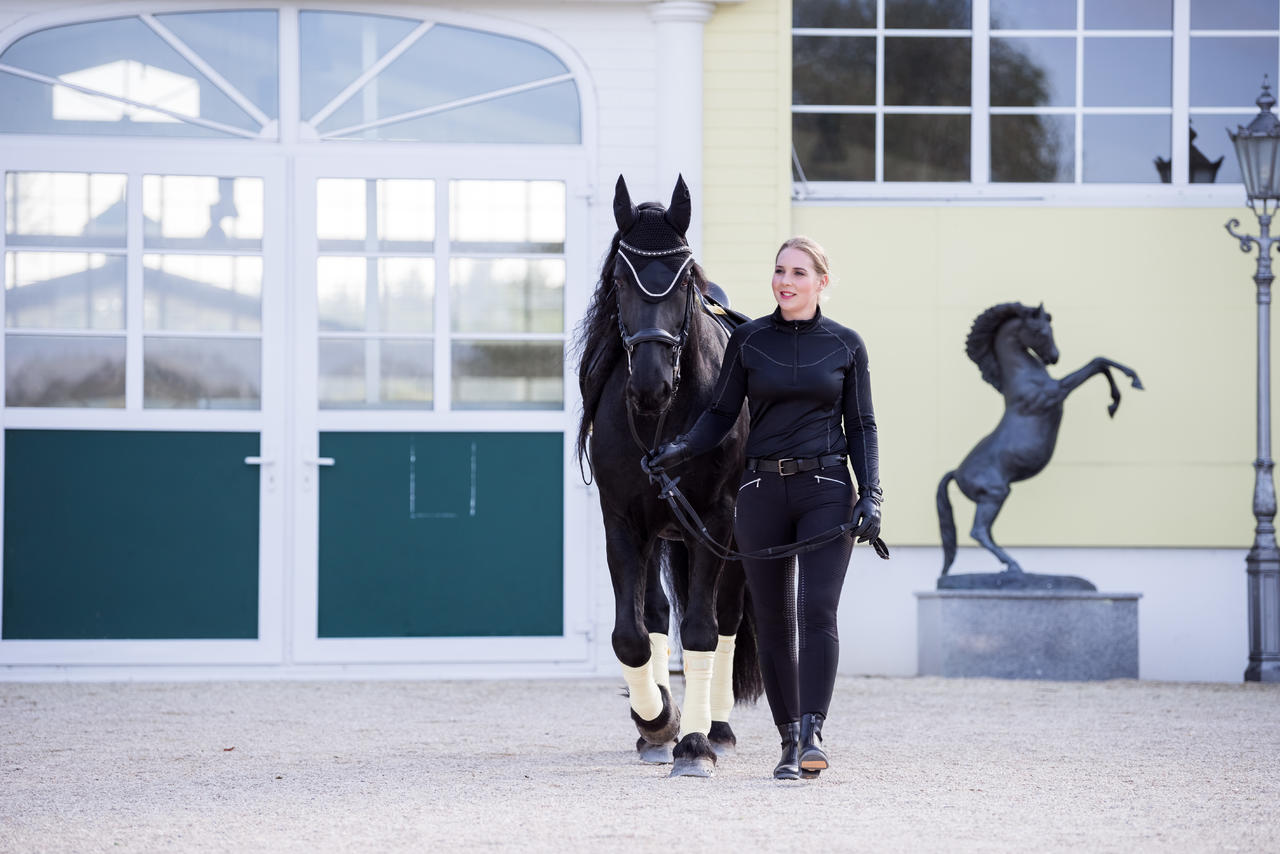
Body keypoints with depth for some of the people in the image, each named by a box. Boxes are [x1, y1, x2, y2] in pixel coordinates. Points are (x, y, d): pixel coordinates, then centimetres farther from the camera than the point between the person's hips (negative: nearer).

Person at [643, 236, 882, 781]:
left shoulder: (846, 345, 4)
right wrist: (682, 449, -11)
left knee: (817, 609, -17)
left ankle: (812, 733, -21)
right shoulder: (747, 341, 5)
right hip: (763, 491, 2)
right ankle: (789, 741, 12)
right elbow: (722, 413, 7)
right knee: (774, 620, 4)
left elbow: (861, 427, 6)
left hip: (825, 490, -2)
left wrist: (870, 495, -5)